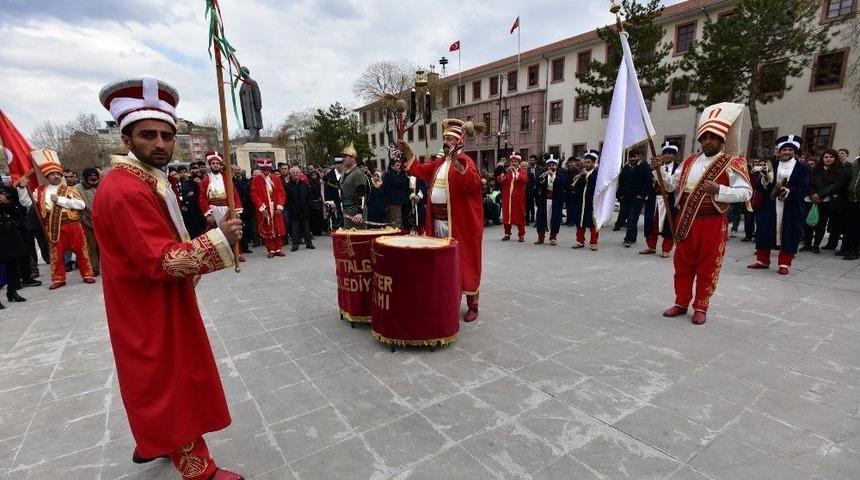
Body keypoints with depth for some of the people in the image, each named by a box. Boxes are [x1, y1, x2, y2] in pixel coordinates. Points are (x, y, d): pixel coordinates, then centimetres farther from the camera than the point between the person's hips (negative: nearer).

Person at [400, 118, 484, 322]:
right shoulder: (439, 162, 13)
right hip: (439, 221, 8)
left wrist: (459, 166, -41)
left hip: (459, 223, -8)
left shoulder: (465, 160, -11)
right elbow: (421, 171, 26)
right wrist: (408, 153, 17)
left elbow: (474, 184, -28)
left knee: (463, 262, 0)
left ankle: (472, 305, 11)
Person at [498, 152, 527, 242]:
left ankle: (521, 235, 6)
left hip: (518, 198, -3)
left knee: (519, 216, 0)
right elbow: (499, 180, 2)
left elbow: (524, 180, -14)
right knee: (506, 215, 5)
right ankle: (507, 234, 16)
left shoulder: (523, 171, 5)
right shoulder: (506, 170, 14)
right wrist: (505, 172, -12)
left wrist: (515, 171, -17)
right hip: (507, 197, 3)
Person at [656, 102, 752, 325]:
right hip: (686, 221, 4)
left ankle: (701, 307, 18)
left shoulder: (732, 164, -4)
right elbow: (671, 185, 10)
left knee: (707, 267, 5)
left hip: (712, 223, -4)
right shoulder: (689, 162, 11)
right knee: (683, 263, 11)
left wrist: (719, 190, -23)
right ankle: (681, 303, 24)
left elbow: (746, 192, -9)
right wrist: (659, 171, -5)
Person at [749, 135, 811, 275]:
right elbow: (758, 186, 1)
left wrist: (789, 191, -25)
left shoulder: (803, 168, 0)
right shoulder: (771, 165, 5)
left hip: (791, 209, -2)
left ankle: (784, 264, 13)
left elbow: (803, 189, -7)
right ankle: (762, 260, 20)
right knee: (764, 233, 6)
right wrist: (763, 181, -21)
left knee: (788, 236, 2)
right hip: (769, 206, 2)